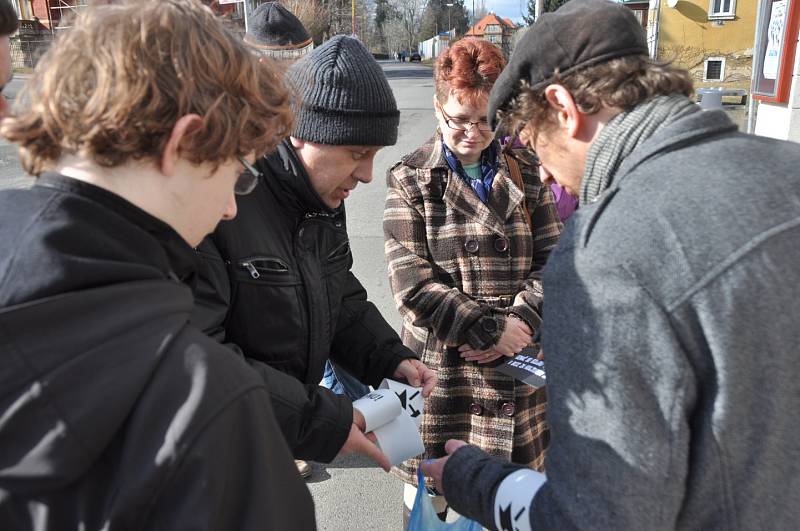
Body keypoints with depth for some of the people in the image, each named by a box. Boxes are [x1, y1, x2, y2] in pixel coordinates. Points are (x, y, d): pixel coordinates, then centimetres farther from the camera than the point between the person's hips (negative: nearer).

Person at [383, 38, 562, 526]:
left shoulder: (526, 174, 6)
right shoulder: (412, 179, -2)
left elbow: (553, 260, 1)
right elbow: (411, 281, -10)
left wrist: (519, 321, -15)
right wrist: (488, 328, -16)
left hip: (518, 363, 2)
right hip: (438, 362, -2)